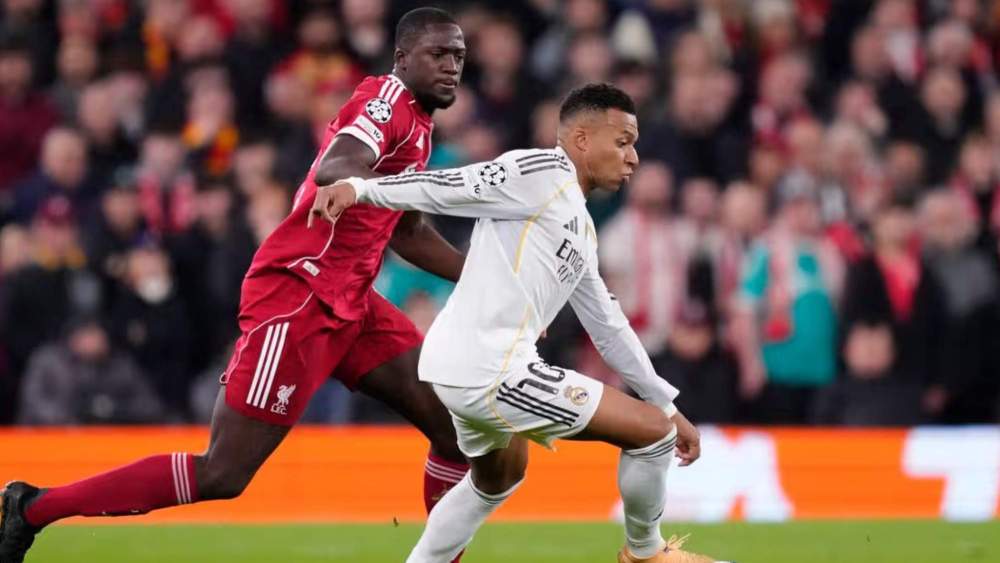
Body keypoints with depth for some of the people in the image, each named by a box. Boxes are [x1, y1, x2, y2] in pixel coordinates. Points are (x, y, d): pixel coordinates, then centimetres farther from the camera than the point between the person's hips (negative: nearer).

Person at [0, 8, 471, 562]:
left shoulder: (415, 123, 18)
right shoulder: (388, 98, -12)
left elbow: (406, 235, 31)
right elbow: (334, 171, -32)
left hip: (349, 305, 10)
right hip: (296, 301, -10)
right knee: (221, 476, -10)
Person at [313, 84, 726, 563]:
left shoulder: (581, 230, 23)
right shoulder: (544, 173, -5)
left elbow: (607, 326, 28)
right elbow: (450, 186, -13)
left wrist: (667, 405, 29)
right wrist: (358, 188, -25)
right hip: (490, 369, -10)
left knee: (499, 478, 36)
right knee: (652, 430, -1)